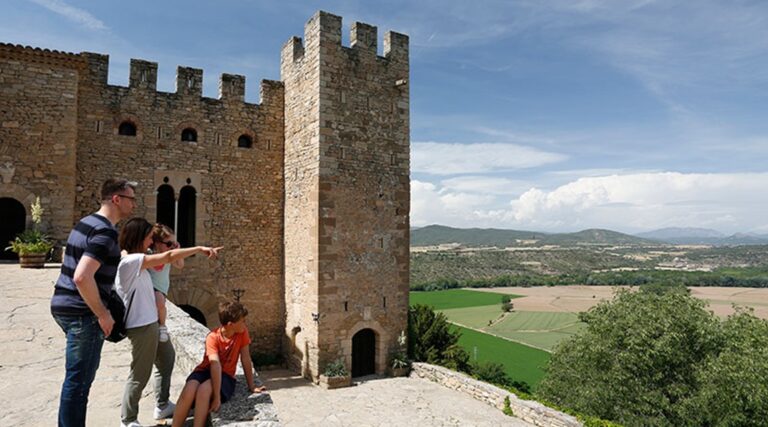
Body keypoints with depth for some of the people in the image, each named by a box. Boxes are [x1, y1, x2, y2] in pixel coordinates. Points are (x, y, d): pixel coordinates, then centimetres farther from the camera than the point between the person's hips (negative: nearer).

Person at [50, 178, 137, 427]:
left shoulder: (87, 222, 12)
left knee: (78, 377, 22)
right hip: (82, 312, -10)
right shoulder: (105, 232, -19)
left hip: (65, 305, 10)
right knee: (79, 380, 0)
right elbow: (82, 277, -29)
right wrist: (103, 315, -19)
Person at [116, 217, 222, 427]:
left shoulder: (134, 261, 11)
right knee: (140, 374, 4)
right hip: (142, 325, -10)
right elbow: (168, 257, -25)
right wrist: (200, 248, -22)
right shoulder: (130, 261, -20)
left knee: (165, 363, 21)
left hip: (148, 323, 10)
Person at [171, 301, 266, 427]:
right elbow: (215, 365, -30)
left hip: (225, 375, 1)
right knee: (188, 391, -33)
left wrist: (251, 386, -2)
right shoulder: (213, 337, -20)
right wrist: (216, 397, -37)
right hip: (205, 371, 0)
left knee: (204, 390, -33)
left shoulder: (242, 332, -12)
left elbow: (245, 359, -5)